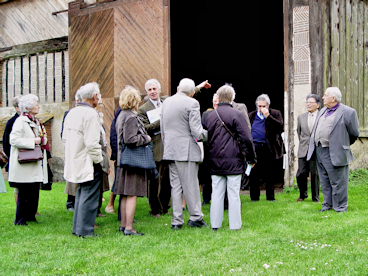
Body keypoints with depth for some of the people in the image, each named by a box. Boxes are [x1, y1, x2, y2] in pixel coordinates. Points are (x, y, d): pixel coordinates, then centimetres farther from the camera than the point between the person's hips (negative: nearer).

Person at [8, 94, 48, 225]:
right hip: (25, 166, -8)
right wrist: (33, 141, -19)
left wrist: (43, 140, 7)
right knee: (24, 193, -4)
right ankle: (20, 220, 4)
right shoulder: (20, 121, -11)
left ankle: (30, 217, 20)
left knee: (34, 192, 10)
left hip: (36, 165, 9)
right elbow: (13, 140, -20)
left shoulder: (36, 122, 17)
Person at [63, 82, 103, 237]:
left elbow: (65, 138, 15)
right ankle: (85, 230, 2)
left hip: (75, 161, 9)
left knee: (81, 194, 18)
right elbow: (92, 143, -21)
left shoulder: (72, 113, 9)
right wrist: (98, 159, -11)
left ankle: (77, 227, 24)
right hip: (88, 163, -9)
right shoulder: (90, 114, -17)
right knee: (89, 195, -2)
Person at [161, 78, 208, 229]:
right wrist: (208, 135, 4)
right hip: (187, 151, -6)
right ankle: (195, 217, 6)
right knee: (191, 185, 1)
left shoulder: (166, 102, 11)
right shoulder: (192, 103, -9)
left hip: (170, 151, 6)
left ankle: (176, 221, 10)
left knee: (175, 186, 8)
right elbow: (196, 131, -14)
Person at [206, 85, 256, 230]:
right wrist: (251, 157, 0)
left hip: (215, 161, 4)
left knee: (217, 193, 8)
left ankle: (215, 224, 11)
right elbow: (246, 138, -10)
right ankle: (234, 225, 3)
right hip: (233, 161, -4)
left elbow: (207, 138, 13)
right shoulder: (236, 114, -8)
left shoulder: (210, 116, 6)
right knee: (233, 193, 0)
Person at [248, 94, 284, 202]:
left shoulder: (275, 114, 6)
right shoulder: (251, 115, 15)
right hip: (254, 147, 2)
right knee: (253, 174, 2)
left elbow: (280, 126, -10)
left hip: (268, 148, -2)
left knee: (269, 174, 4)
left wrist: (268, 116, -15)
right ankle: (254, 197, 9)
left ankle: (270, 197, 14)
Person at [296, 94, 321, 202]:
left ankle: (315, 198, 14)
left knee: (315, 175, 1)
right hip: (303, 151, 3)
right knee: (301, 174, -1)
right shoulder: (301, 117, 12)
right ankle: (302, 195, 20)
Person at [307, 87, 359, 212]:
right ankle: (327, 204, 24)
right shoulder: (323, 111, 17)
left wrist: (343, 145, 9)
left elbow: (354, 133, -3)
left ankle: (340, 207, 8)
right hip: (318, 150, 8)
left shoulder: (347, 112, -9)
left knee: (337, 182, -1)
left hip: (334, 153, -8)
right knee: (324, 181, 14)